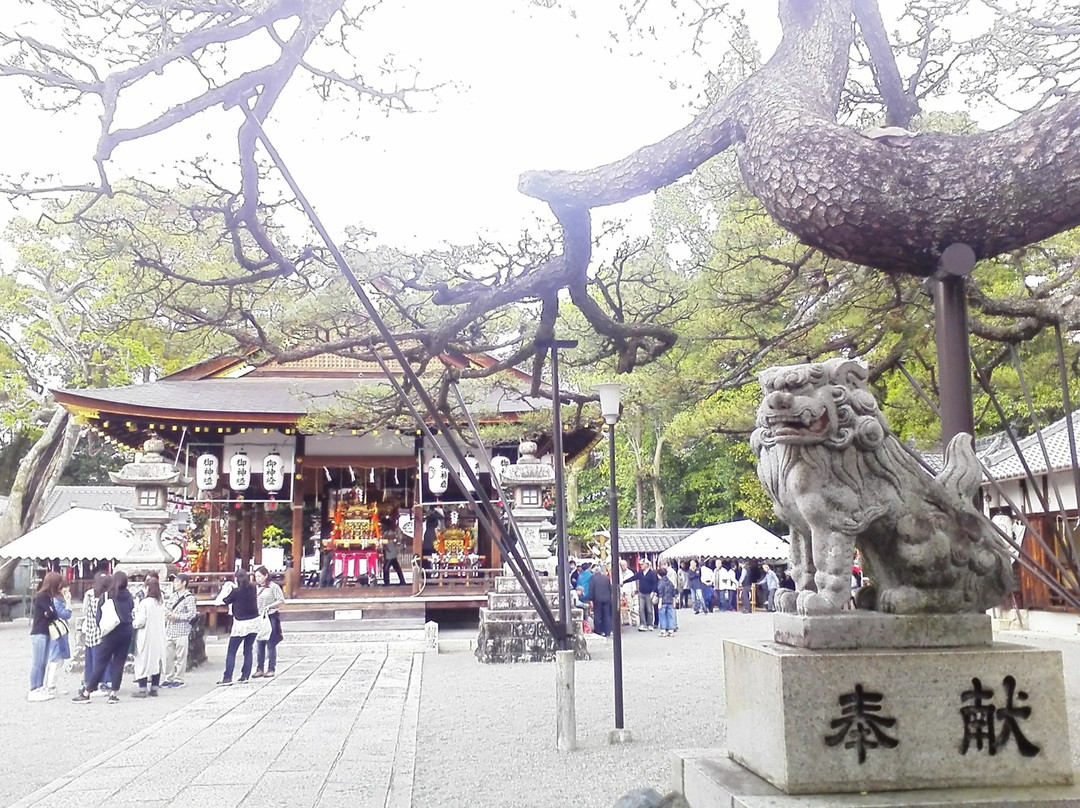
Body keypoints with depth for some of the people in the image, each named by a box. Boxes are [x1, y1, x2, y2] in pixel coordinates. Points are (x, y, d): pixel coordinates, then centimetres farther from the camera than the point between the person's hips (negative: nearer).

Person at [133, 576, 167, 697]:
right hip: (159, 637, 6)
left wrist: (132, 623, 4)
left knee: (143, 661, 1)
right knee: (156, 661, 11)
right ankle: (154, 688, 16)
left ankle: (142, 689, 3)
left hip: (146, 637, -6)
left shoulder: (145, 602, -15)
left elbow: (140, 621, -17)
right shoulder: (161, 602, 5)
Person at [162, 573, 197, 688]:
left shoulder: (189, 597, -7)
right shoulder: (173, 596, 14)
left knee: (180, 656, -1)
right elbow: (166, 608, 24)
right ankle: (169, 678, 18)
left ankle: (179, 679, 6)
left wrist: (176, 616, -16)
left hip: (181, 632, -7)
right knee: (168, 656, 8)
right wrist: (167, 614, 1)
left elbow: (192, 614, -13)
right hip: (169, 631, 7)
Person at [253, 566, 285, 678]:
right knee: (260, 644, 6)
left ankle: (271, 669, 5)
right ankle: (260, 669, 12)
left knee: (271, 644, -1)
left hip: (271, 617, -5)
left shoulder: (273, 587, -5)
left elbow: (281, 600, -7)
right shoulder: (255, 588, 10)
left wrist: (269, 606, -16)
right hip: (259, 617, 5)